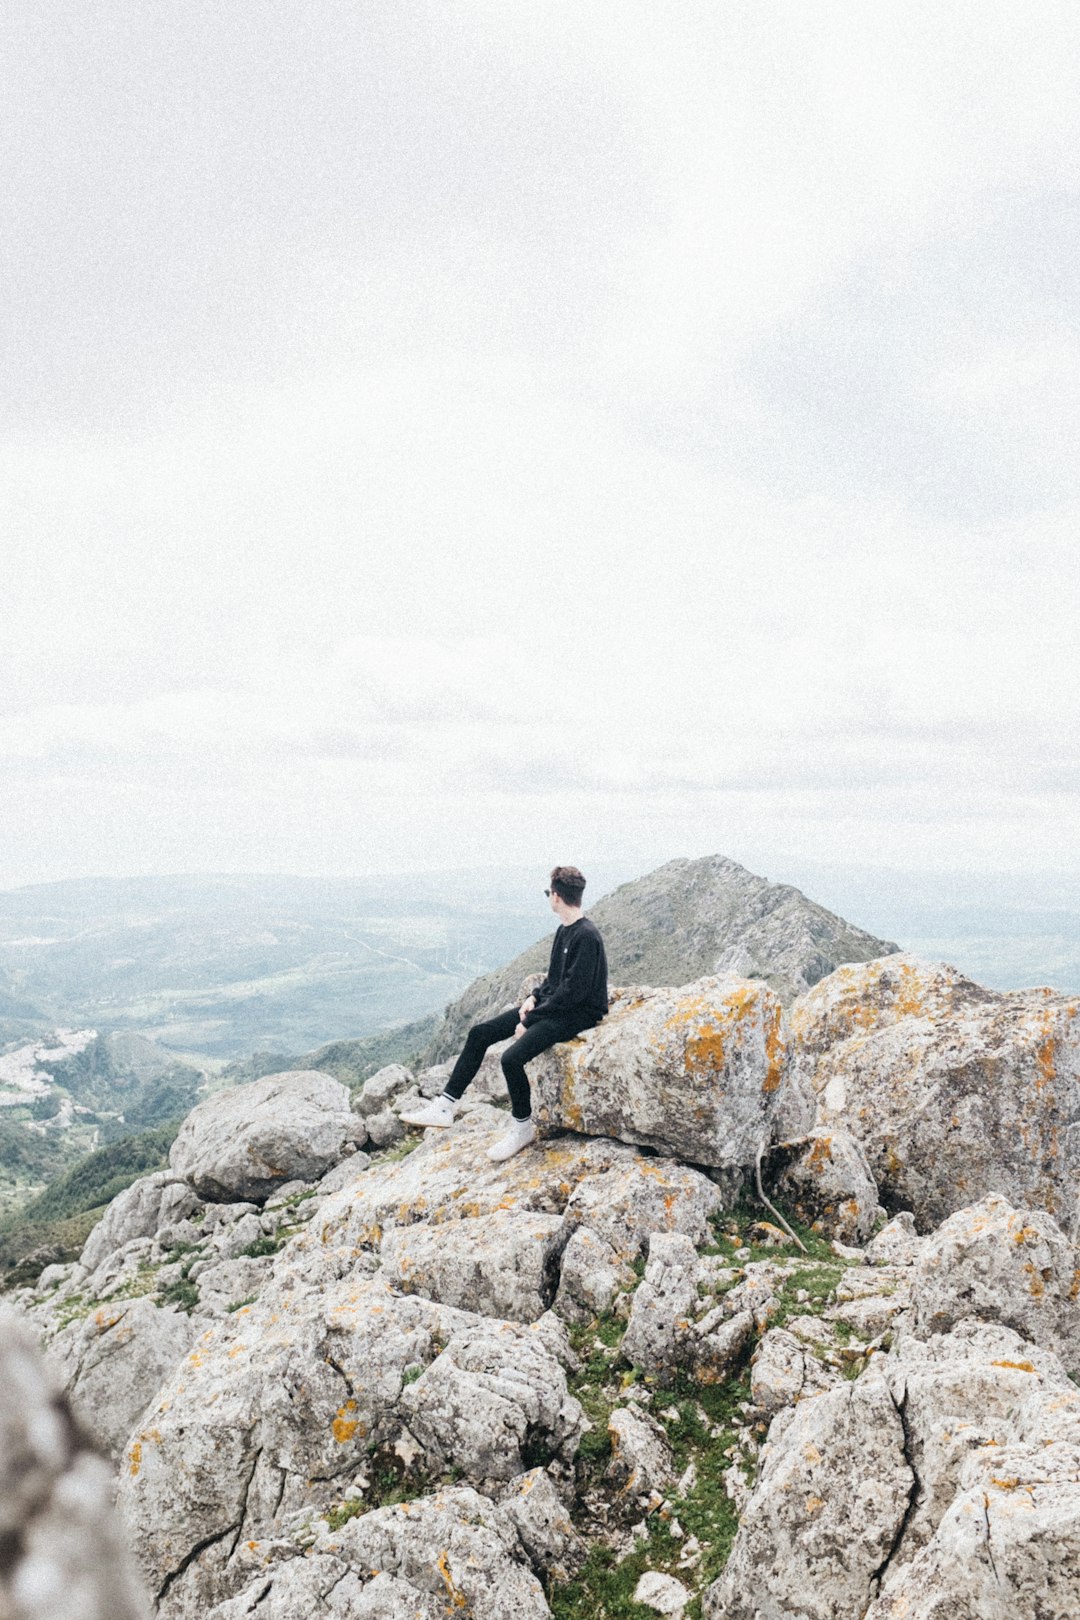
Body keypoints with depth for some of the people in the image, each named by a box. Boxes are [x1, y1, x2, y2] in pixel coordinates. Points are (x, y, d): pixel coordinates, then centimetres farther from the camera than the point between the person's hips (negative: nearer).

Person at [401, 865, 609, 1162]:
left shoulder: (586, 936, -20)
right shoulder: (564, 931, 11)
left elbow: (573, 992, -23)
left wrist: (531, 1020, -18)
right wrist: (534, 997, 2)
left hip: (578, 1014, -10)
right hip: (551, 1005, 10)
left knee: (512, 1058, -28)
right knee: (479, 1034, 2)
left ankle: (523, 1127, -3)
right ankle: (446, 1106, 6)